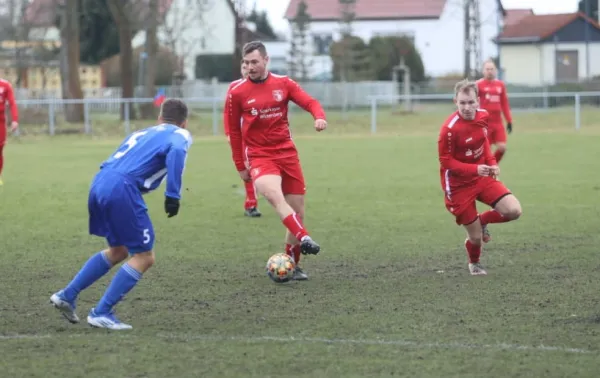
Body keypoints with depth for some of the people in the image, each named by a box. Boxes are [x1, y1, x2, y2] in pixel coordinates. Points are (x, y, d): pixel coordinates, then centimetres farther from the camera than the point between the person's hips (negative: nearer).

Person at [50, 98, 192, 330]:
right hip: (122, 188, -8)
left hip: (99, 183, 8)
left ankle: (67, 296, 26)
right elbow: (176, 152, -12)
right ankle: (101, 314, 1)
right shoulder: (180, 135, 10)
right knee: (144, 257, 4)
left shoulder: (142, 133, 31)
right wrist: (173, 195, -16)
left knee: (118, 251, 26)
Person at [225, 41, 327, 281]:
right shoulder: (237, 92, -1)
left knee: (297, 210, 5)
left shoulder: (283, 83, 3)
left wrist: (319, 117, -25)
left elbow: (310, 102, -2)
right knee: (274, 195, -34)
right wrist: (240, 166, 8)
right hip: (259, 156, -3)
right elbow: (233, 130, 7)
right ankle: (303, 238, -47)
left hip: (287, 153, 3)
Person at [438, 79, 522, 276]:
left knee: (514, 211, -11)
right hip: (459, 186, -6)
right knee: (476, 237, 0)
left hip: (483, 178, 6)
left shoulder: (483, 116, -6)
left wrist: (492, 162, -2)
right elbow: (446, 161, -19)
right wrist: (475, 169, -31)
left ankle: (482, 221, 21)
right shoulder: (450, 129, -26)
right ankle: (474, 264, 36)